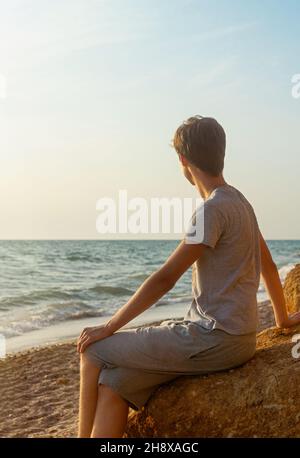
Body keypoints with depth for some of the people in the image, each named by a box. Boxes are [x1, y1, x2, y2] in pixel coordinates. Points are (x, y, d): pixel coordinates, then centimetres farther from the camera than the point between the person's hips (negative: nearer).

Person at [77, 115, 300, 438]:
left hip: (214, 339, -9)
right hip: (232, 337, 9)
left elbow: (165, 279, -17)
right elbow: (268, 266, 23)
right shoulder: (239, 202, 13)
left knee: (94, 354, -2)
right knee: (112, 385, 2)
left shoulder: (213, 209, -16)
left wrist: (109, 328, -10)